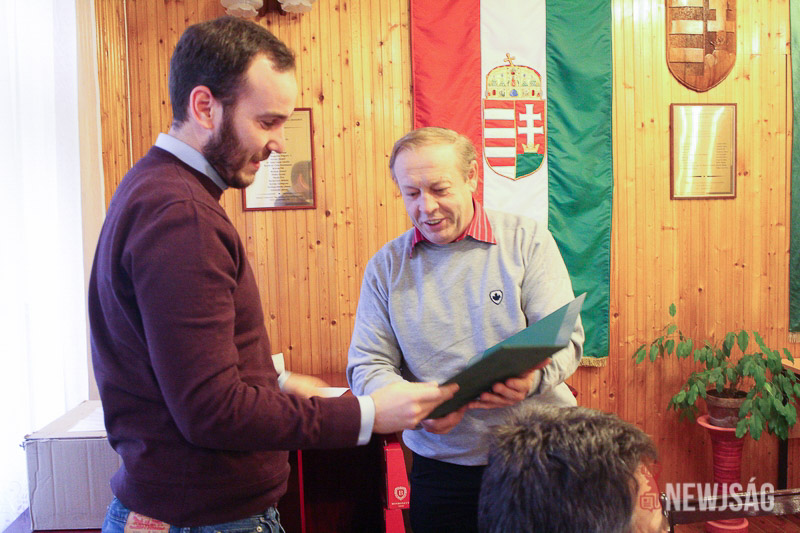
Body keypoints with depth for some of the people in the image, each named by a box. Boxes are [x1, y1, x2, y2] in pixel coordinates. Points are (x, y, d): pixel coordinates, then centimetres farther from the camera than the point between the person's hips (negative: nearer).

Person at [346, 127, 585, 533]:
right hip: (442, 464, 1)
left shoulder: (527, 240, -2)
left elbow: (565, 337, -7)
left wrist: (533, 378, -30)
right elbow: (367, 365, -1)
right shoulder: (386, 266, 3)